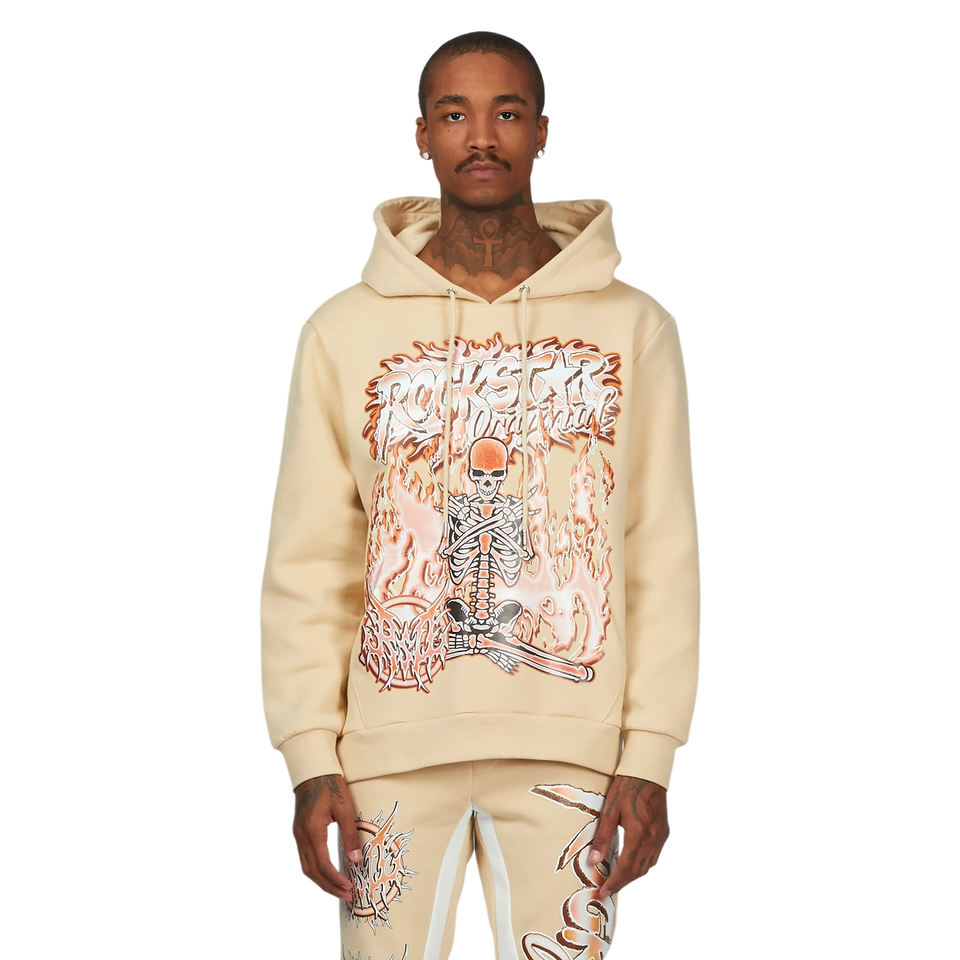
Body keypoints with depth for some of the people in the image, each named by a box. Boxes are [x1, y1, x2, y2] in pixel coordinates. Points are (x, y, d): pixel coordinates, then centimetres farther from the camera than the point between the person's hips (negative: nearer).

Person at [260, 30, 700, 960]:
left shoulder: (632, 327, 4)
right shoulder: (345, 331, 5)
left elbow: (663, 559, 3)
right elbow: (307, 564, 4)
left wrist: (650, 755, -3)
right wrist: (311, 757, -2)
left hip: (570, 751, 0)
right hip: (391, 747, 0)